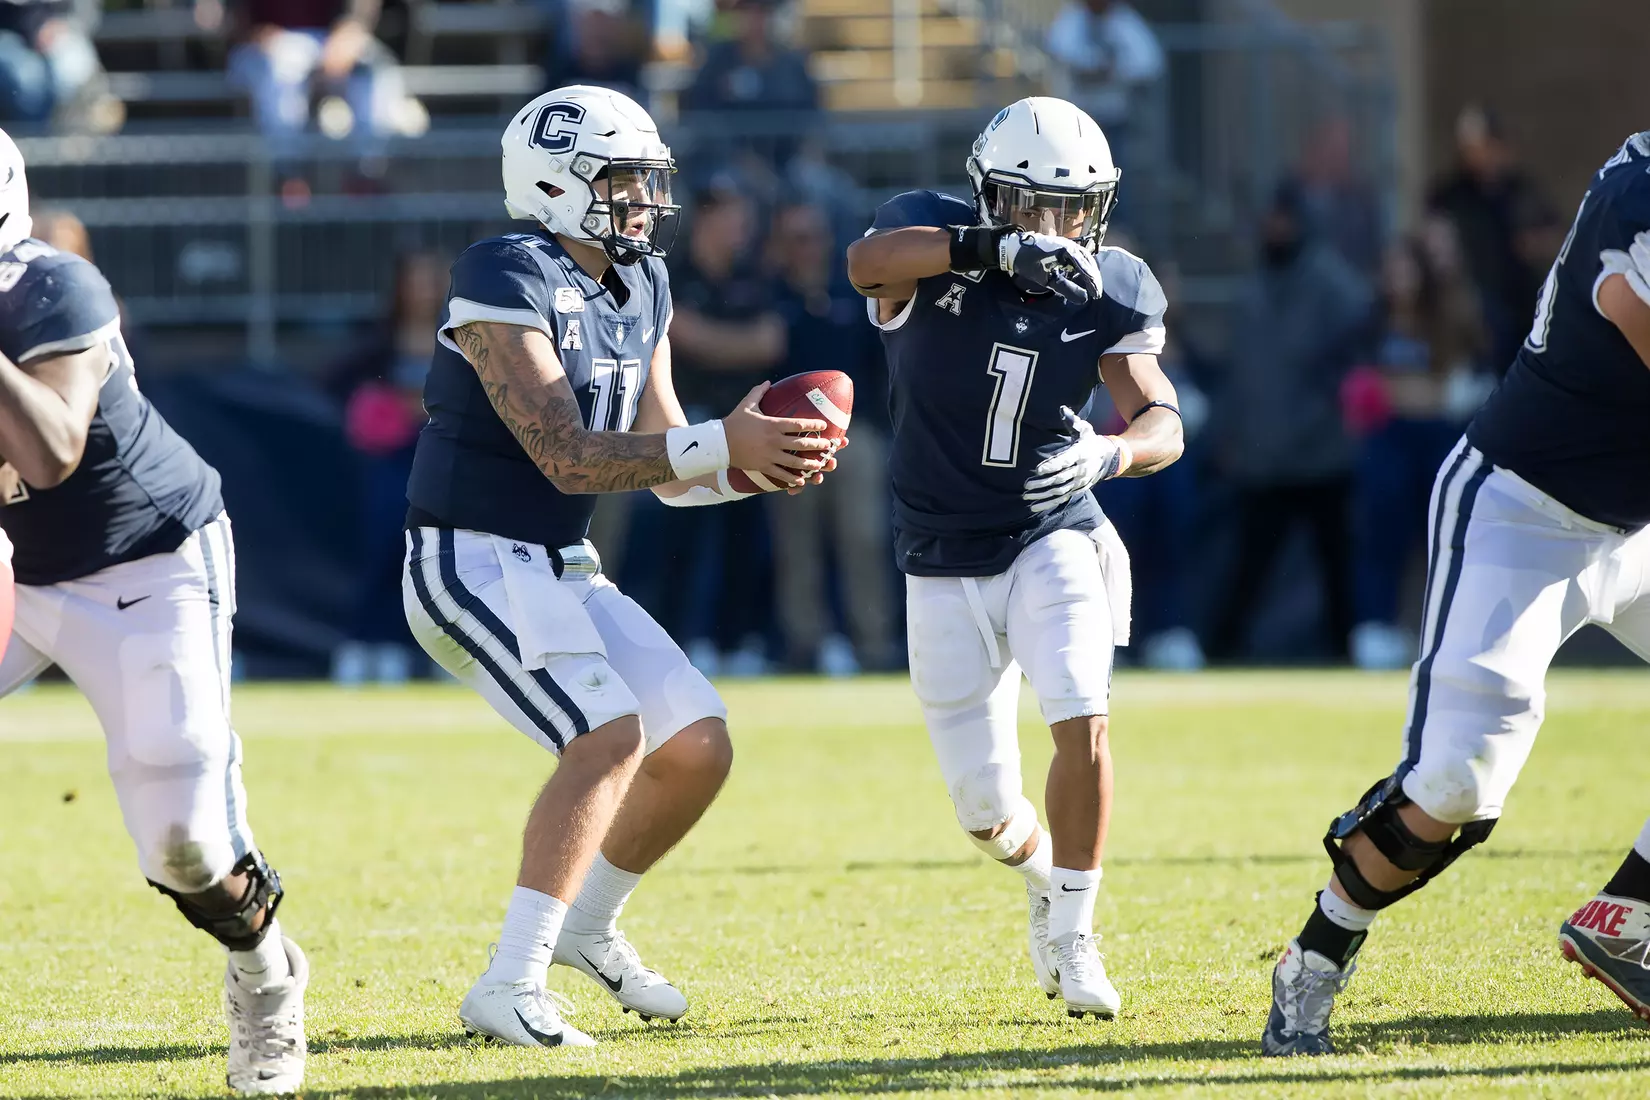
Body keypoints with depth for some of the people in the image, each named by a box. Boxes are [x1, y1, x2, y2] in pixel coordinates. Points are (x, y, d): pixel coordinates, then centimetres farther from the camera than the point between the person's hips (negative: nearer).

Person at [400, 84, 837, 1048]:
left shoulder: (642, 290, 9)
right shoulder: (508, 284, -19)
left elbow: (671, 470, 11)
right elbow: (569, 457, -25)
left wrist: (764, 463, -9)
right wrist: (722, 444, -30)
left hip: (561, 570, 9)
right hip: (474, 562, -9)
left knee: (700, 746, 6)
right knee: (612, 737, -25)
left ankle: (590, 927, 28)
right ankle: (509, 987, -25)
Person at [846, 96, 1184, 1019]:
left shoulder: (1106, 291, -6)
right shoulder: (937, 237, -12)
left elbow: (1163, 424, -13)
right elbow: (867, 264, -36)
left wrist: (1108, 453, -36)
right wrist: (997, 248, -50)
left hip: (1055, 538, 0)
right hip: (948, 564, 0)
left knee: (1084, 726, -24)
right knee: (987, 811, 5)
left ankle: (1072, 935, -7)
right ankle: (1048, 880, 40)